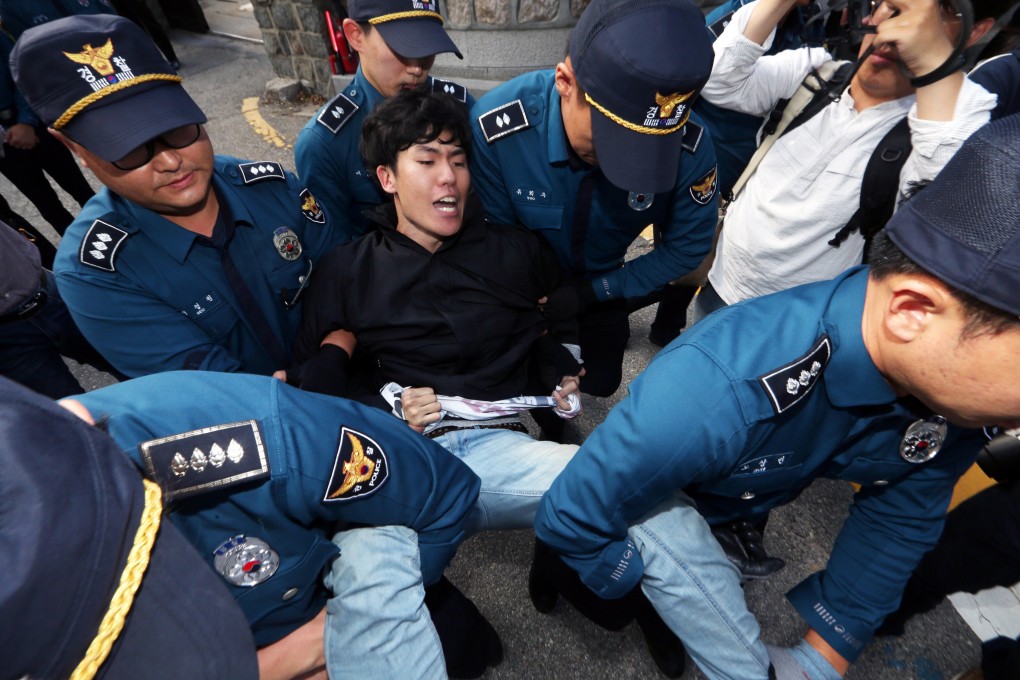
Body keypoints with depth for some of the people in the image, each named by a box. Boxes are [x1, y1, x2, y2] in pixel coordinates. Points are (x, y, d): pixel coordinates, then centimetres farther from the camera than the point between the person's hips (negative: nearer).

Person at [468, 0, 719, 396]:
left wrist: (592, 292, -19)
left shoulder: (691, 146, -32)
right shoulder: (495, 127, -36)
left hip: (602, 280, 2)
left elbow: (686, 248, -16)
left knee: (600, 381, 18)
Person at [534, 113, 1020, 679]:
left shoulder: (955, 390, -24)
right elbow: (567, 519, -33)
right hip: (661, 492, -4)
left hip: (760, 492, 5)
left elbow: (900, 519, -6)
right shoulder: (720, 388, -47)